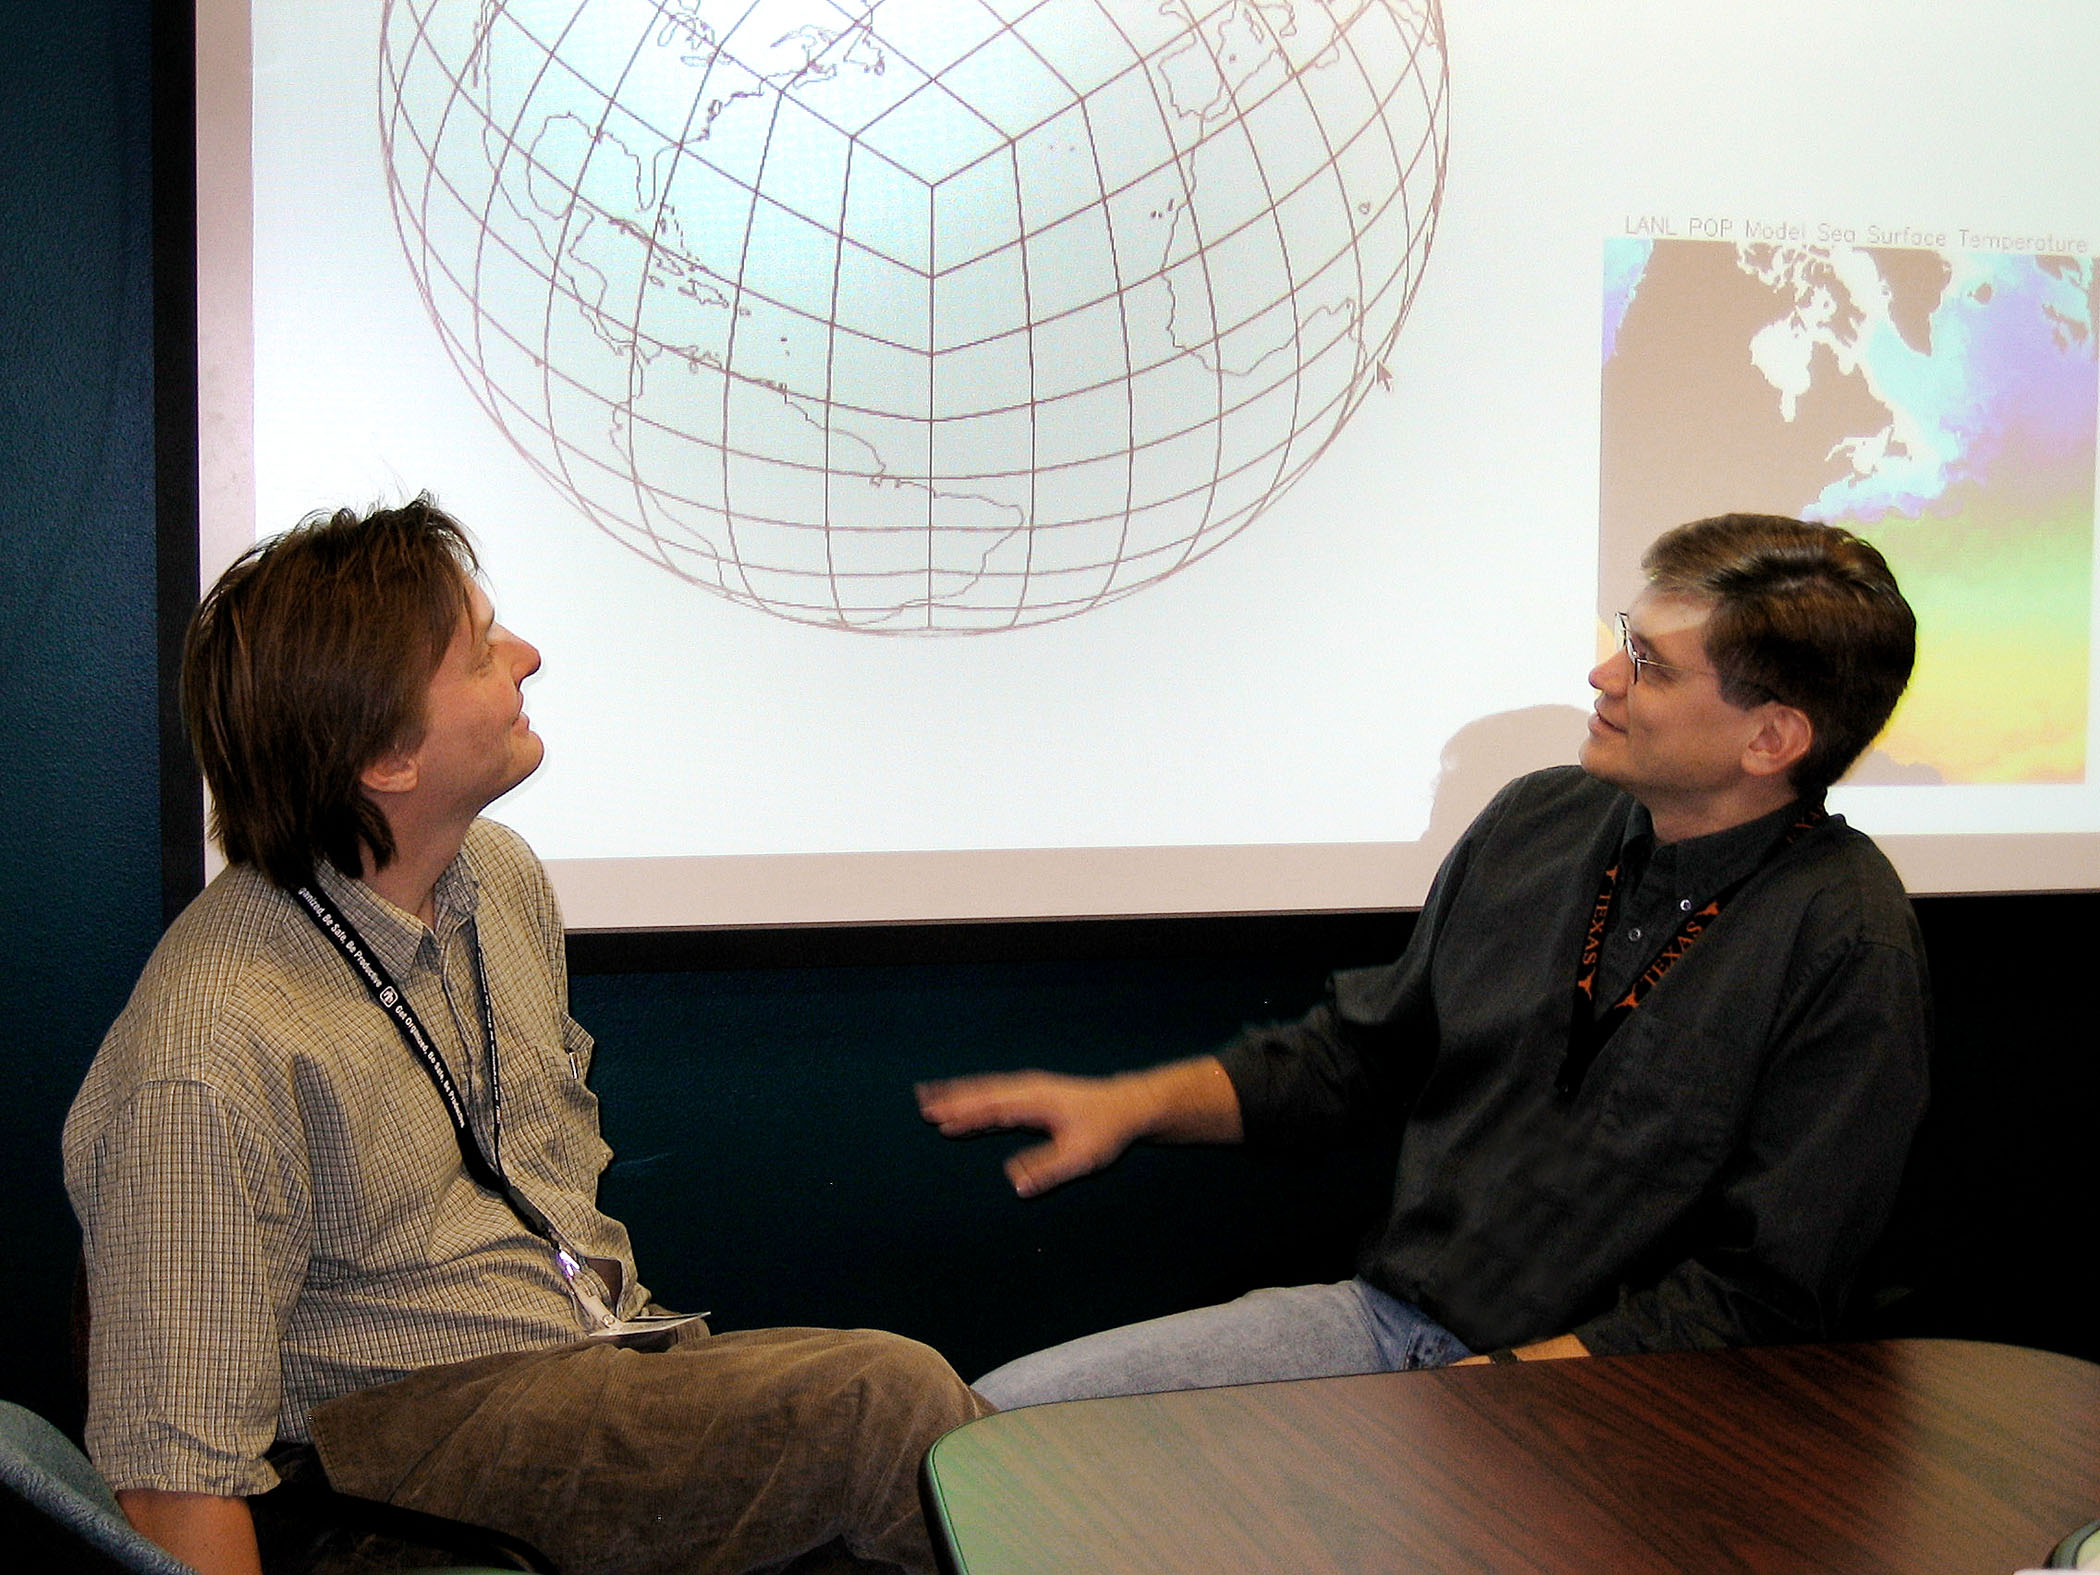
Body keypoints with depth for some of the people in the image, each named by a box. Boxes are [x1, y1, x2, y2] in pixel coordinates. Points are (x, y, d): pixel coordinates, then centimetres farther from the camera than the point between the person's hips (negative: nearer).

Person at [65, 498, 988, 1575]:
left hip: (607, 1352, 7)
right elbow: (174, 1479, -19)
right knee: (894, 1403, -24)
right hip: (410, 1434, -7)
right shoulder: (204, 1057, -22)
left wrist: (639, 1345, 17)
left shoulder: (502, 878, 5)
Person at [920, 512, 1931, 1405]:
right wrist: (1135, 1103, 6)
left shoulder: (1845, 945, -13)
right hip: (1385, 1315, 6)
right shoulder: (1537, 821, 7)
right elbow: (1366, 1050, 18)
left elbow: (1763, 1295, -13)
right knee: (988, 1419, -6)